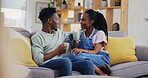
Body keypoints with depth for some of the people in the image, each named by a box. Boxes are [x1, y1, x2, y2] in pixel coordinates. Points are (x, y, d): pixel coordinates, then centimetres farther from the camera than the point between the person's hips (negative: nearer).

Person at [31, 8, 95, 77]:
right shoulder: (37, 37, 0)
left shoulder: (60, 33, 21)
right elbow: (38, 60, -12)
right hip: (46, 64, -6)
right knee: (66, 61, -36)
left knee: (88, 64, -17)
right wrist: (58, 51, -6)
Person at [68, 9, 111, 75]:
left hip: (101, 59, -5)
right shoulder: (81, 34, 20)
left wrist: (82, 50, -26)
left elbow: (95, 51, -9)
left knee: (75, 55, -30)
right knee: (75, 53, -30)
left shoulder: (99, 33, 3)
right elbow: (77, 49, 14)